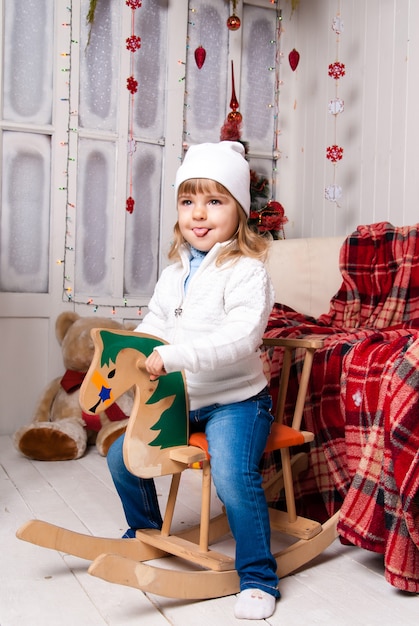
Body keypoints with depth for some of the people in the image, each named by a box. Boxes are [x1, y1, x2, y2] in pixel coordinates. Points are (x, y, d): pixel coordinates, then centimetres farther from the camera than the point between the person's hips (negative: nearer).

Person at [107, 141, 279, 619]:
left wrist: (173, 356, -36)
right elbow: (154, 324, 18)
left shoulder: (246, 271, -14)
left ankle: (257, 576, -5)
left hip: (234, 399, -7)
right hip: (177, 399, 7)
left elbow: (241, 337, -28)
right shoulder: (174, 272, 10)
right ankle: (147, 532, 34)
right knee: (122, 455, 6)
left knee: (233, 474, -28)